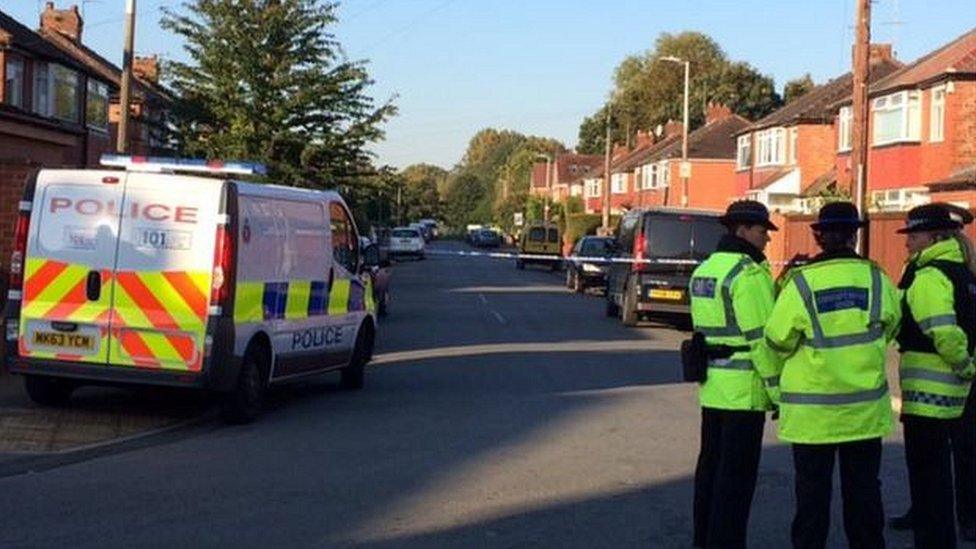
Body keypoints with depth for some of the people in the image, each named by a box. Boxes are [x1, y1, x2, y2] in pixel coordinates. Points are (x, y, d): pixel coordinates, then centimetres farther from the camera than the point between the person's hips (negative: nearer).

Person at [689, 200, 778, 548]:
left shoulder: (705, 269, 12)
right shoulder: (748, 274, -16)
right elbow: (761, 337, -17)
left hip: (712, 384, 9)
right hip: (744, 387, -9)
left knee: (711, 464, 16)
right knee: (737, 474, -3)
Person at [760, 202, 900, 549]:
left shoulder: (801, 282, -12)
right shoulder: (877, 279, -3)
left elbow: (778, 341, -9)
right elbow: (889, 330, 12)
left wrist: (776, 385, 9)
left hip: (812, 411, -2)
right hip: (866, 408, 2)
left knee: (812, 492, 8)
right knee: (863, 490, 14)